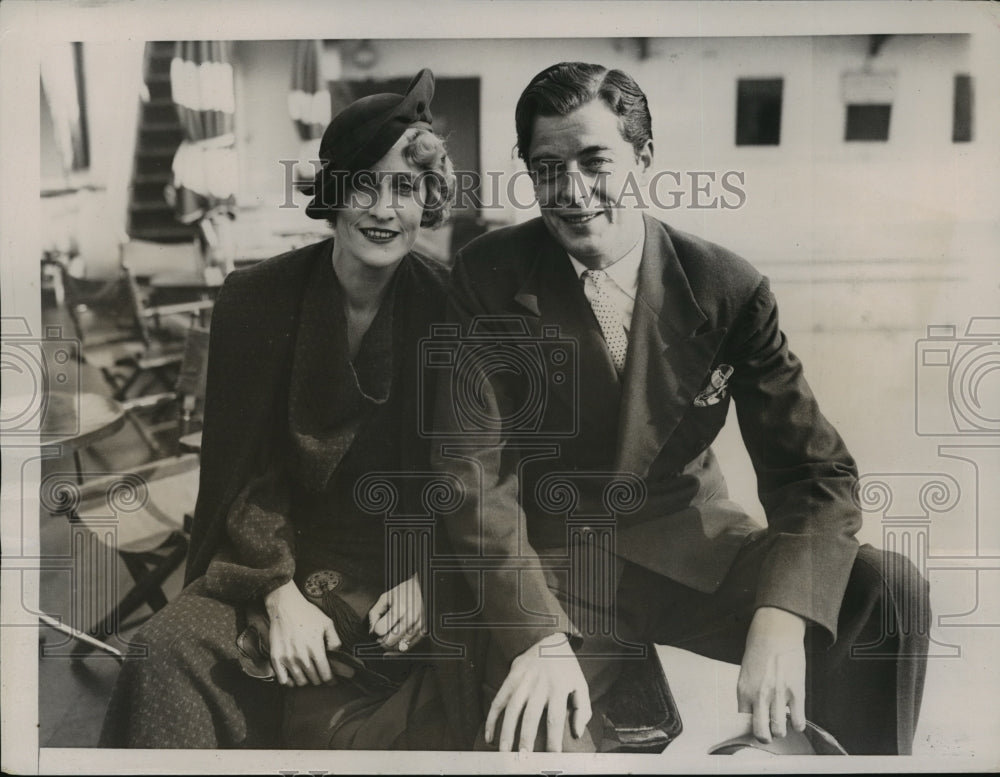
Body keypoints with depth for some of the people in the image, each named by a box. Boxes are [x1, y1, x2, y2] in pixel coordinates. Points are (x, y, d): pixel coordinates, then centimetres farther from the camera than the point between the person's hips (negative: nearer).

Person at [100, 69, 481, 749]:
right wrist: (280, 592, -14)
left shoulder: (448, 310, -3)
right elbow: (244, 470, -2)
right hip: (279, 557, 2)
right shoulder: (257, 299, -3)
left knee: (332, 721, -26)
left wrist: (424, 579, -11)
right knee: (171, 649, -23)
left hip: (410, 559, -1)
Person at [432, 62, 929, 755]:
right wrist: (538, 633, -25)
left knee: (892, 593, -17)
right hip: (551, 570, -2)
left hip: (692, 551, 3)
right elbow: (475, 468, -11)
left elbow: (816, 472, -7)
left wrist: (781, 617, -26)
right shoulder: (490, 278, -6)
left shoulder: (729, 289, -4)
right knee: (528, 739, -30)